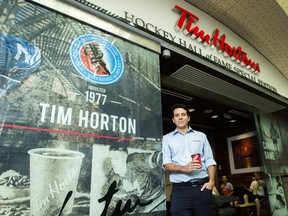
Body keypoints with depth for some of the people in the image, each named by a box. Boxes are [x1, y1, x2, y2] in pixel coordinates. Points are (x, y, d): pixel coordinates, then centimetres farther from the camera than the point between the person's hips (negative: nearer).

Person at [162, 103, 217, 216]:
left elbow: (209, 160, 11)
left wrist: (211, 181, -4)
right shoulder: (166, 138, 8)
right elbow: (166, 164, 0)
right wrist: (184, 168, -16)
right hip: (180, 190, -1)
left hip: (202, 187, 2)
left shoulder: (201, 136, 15)